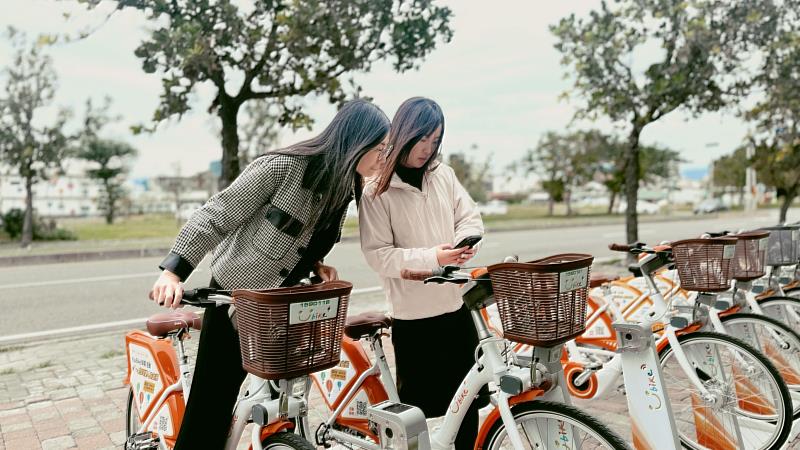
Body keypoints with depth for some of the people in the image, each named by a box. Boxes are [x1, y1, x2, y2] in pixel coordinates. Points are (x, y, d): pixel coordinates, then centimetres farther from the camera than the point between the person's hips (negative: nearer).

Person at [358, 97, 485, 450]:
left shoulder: (443, 175, 4)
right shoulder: (377, 191, -9)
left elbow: (470, 217, 9)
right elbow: (378, 255, -12)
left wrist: (464, 241, -13)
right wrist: (433, 257, -21)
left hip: (456, 305, 5)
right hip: (412, 314, -4)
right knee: (417, 404, 7)